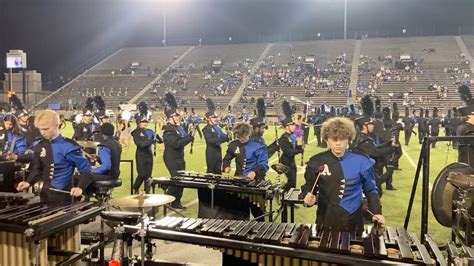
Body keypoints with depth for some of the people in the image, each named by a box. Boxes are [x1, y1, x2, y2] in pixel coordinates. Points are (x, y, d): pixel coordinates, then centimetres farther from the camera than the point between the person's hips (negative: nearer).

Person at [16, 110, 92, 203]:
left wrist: (80, 187, -26)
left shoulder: (69, 146, -16)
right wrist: (28, 182, -1)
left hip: (64, 195, -6)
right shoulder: (39, 147, 3)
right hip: (45, 194, 6)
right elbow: (38, 169, 17)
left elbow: (85, 169, -12)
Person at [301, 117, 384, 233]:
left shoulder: (362, 162, -8)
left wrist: (377, 212, -6)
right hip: (325, 220, 0)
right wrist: (309, 197, -17)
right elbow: (308, 188, 4)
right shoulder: (316, 162, -7)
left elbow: (370, 190, 4)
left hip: (352, 220, 0)